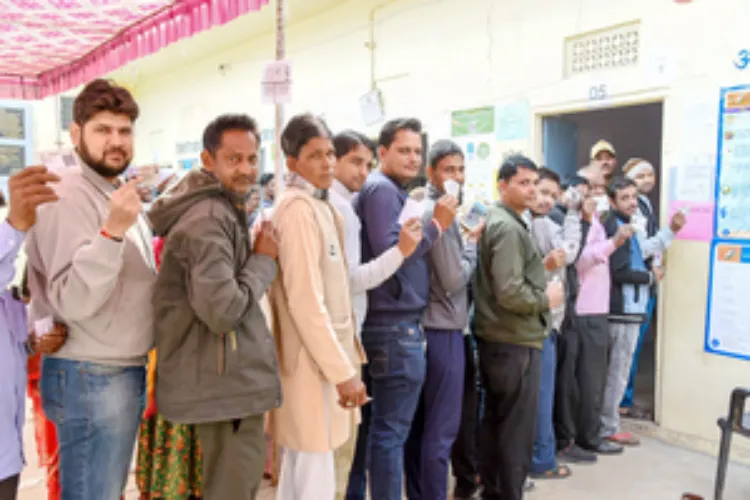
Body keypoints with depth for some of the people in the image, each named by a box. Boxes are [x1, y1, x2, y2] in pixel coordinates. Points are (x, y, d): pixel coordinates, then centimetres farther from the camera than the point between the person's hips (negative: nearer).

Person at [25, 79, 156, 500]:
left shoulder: (119, 195, 12)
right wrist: (113, 231, -34)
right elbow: (73, 301, -26)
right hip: (91, 378, -9)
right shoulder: (68, 198, -17)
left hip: (125, 371, 9)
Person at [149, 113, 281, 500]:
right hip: (225, 381, -11)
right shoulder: (209, 217, -20)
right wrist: (263, 259, -16)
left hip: (228, 376, 11)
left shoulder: (223, 210, 14)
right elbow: (223, 311, -28)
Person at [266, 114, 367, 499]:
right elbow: (305, 301, -22)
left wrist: (345, 357, 13)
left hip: (317, 358, 10)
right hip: (314, 361, -10)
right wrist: (343, 370, -20)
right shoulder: (298, 208, -16)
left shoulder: (318, 205, 13)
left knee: (299, 469, 18)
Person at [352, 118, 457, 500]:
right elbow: (390, 253, -23)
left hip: (386, 322, 10)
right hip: (396, 325, -10)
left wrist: (434, 226, 6)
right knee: (391, 429, -2)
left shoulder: (389, 190, 18)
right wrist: (436, 224, -17)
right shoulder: (382, 189, -12)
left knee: (374, 423, 17)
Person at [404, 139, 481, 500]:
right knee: (441, 428, -1)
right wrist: (472, 243, -5)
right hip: (442, 329, -10)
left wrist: (465, 241, 6)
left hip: (425, 327, 10)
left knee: (419, 423, 15)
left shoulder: (421, 209, 13)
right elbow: (454, 278, -18)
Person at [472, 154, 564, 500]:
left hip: (498, 339, 10)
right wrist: (546, 300, -10)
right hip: (515, 342, -10)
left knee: (496, 423, 17)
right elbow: (510, 292, -25)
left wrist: (542, 287, 11)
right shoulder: (508, 227, -17)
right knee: (518, 429, 0)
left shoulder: (499, 222, 15)